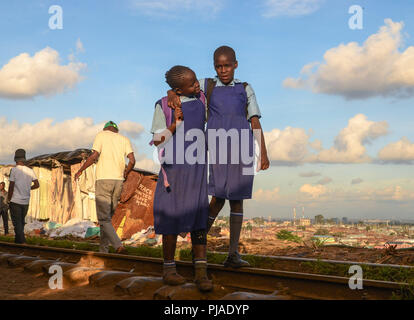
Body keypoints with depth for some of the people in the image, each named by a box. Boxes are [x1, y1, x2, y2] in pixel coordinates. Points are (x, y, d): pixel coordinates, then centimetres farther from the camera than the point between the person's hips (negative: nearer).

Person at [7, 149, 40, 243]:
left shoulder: (14, 170, -10)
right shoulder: (30, 171, 1)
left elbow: (11, 186, -11)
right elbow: (37, 185, 2)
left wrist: (8, 199, -1)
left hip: (15, 201, -4)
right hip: (26, 201, 4)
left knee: (17, 223, -1)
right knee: (21, 222, 17)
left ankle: (22, 242, -9)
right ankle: (18, 240, 24)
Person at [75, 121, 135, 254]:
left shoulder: (101, 135, 5)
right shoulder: (124, 139, 14)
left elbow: (94, 156, -8)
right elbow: (132, 160, 2)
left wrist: (80, 171, 4)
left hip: (103, 179, -4)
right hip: (118, 181, 4)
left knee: (104, 219, -6)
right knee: (108, 216, 15)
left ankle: (118, 245, -23)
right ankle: (103, 249, 17)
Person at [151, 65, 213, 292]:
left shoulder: (201, 102, 8)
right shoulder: (163, 106, -2)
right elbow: (157, 142, -4)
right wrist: (175, 124, -17)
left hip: (198, 170, 3)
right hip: (174, 169, -3)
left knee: (199, 220, -3)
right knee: (172, 219, 2)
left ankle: (201, 272, -2)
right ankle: (169, 269, 15)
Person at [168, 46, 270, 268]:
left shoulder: (245, 89, 12)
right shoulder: (207, 85, 10)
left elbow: (255, 123, 8)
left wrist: (263, 154, 2)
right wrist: (172, 95, -17)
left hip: (241, 149, 2)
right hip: (217, 147, -2)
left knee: (236, 198, 2)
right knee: (219, 196, -9)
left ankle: (233, 253, 3)